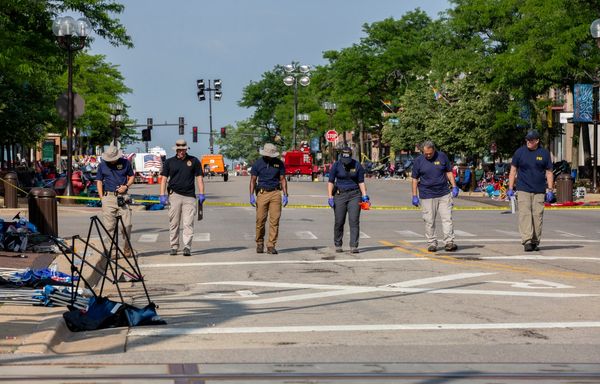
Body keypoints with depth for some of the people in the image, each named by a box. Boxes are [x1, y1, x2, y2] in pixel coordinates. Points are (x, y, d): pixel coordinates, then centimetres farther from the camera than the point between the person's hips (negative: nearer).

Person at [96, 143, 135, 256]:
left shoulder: (125, 163, 5)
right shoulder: (102, 165, 5)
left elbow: (131, 177, 15)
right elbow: (99, 181, 9)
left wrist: (126, 186, -5)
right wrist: (102, 198, 0)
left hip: (123, 197, 0)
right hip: (108, 197, 0)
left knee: (127, 224, -4)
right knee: (109, 226, -2)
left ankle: (127, 249, 12)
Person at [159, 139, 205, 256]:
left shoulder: (194, 161, 10)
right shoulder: (169, 162, 10)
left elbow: (199, 178, 9)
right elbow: (164, 179, 8)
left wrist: (201, 194, 0)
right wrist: (162, 195, -2)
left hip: (189, 196, -1)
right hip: (174, 195, 1)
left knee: (188, 223, -8)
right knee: (174, 223, 4)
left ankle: (187, 247, -10)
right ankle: (174, 247, 11)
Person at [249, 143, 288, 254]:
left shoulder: (279, 163, 6)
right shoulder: (258, 163, 3)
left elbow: (283, 179, 9)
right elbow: (253, 180, 5)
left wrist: (285, 195, 1)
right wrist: (251, 195, -5)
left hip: (275, 193, 1)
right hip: (262, 193, -1)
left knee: (274, 220, -5)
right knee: (260, 220, -2)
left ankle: (271, 246, -2)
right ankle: (259, 244, 15)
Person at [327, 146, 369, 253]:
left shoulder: (357, 165, 0)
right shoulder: (336, 165, -1)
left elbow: (361, 182, 6)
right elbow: (331, 182, 2)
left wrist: (365, 196, -1)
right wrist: (330, 197, -6)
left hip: (354, 195, 0)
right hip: (340, 195, 0)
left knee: (354, 221, -7)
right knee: (339, 222, 1)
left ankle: (354, 246, -8)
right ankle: (338, 245, 15)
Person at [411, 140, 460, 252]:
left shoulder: (442, 156, 3)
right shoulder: (418, 161, -1)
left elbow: (449, 172, 12)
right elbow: (415, 179, 4)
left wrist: (454, 186, 4)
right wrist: (414, 196, 0)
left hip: (444, 194, 1)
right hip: (427, 196, -1)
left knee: (447, 218, -3)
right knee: (429, 221, 2)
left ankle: (449, 242, -1)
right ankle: (431, 243, 12)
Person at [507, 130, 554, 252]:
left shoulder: (544, 153, 7)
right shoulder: (520, 152, 5)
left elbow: (549, 172, 10)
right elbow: (513, 170, 9)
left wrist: (550, 190, 4)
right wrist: (510, 188, 4)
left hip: (539, 191, 1)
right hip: (523, 190, -1)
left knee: (538, 216, 2)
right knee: (525, 214, -11)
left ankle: (535, 242, 11)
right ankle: (527, 242, -17)